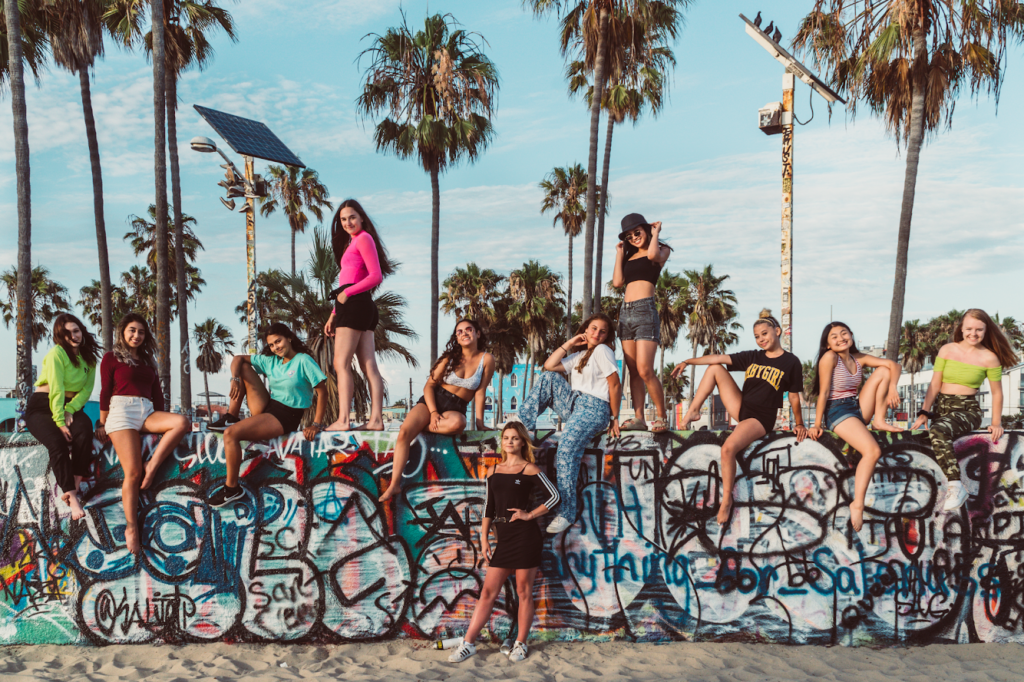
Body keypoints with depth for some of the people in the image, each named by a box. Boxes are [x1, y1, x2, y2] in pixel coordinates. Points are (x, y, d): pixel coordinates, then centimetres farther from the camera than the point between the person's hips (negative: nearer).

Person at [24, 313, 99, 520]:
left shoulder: (89, 357, 8)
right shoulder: (56, 353, -9)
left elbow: (87, 388, 1)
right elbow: (56, 390, -17)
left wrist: (70, 410, -16)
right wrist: (59, 421, -23)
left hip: (71, 406, 4)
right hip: (42, 406, -4)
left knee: (85, 431, -31)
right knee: (58, 443, -31)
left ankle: (73, 487, -28)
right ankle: (73, 499, -32)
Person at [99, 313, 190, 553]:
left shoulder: (147, 361, 26)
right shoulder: (111, 358, 13)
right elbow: (105, 392, 7)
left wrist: (162, 421, 13)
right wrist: (103, 425, 2)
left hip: (147, 412, 5)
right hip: (122, 411, -5)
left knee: (182, 422, -28)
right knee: (133, 472, -18)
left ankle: (152, 467, -22)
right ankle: (131, 527, -14)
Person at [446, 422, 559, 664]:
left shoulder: (529, 469, -1)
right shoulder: (494, 472, 12)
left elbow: (553, 496, -5)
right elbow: (488, 508, 13)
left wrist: (529, 514, -9)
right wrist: (484, 538, 7)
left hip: (525, 536, -4)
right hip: (503, 537, 4)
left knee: (524, 592, 4)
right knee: (488, 591, 4)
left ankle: (520, 644, 16)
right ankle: (468, 643, 7)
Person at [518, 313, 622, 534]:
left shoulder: (602, 351, 0)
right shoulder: (579, 355, 25)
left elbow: (615, 385, -6)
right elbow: (549, 365, 15)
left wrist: (614, 418, -6)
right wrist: (569, 343, 11)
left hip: (593, 409, -8)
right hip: (573, 404, 8)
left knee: (566, 450, -28)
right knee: (549, 377, -5)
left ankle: (567, 513, -27)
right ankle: (524, 424, -11)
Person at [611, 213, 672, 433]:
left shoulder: (661, 250, 7)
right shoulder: (630, 256, 21)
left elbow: (654, 255, -18)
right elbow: (617, 281, 10)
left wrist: (655, 233, 0)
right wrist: (619, 254, 16)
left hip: (645, 310, -7)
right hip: (626, 312, 7)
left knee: (645, 370, -16)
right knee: (633, 371, 3)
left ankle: (662, 417, -6)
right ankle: (639, 418, 3)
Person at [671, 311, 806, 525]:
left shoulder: (791, 362, -4)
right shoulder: (752, 357, 10)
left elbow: (794, 396, 2)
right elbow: (719, 359, 2)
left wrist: (799, 424, 1)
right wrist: (688, 362, -3)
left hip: (761, 418, -6)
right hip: (741, 408, 6)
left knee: (728, 448, -31)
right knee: (715, 369, -1)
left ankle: (727, 499, -14)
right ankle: (693, 411, -3)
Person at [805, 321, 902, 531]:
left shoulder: (859, 358, 9)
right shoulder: (830, 357, -10)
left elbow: (893, 365, 3)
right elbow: (823, 392, -13)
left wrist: (892, 388, -16)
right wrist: (817, 425, -14)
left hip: (859, 409, 7)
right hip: (837, 412, -7)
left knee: (884, 370, 0)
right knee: (873, 451, -29)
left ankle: (879, 421, -2)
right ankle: (857, 504, -26)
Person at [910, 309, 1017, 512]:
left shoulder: (989, 358, 2)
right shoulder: (947, 350, 7)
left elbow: (996, 393, 7)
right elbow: (934, 385, 5)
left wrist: (996, 423, -1)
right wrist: (924, 412, -5)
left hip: (968, 409, -4)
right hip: (942, 407, 4)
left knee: (939, 430, -34)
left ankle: (955, 487, -32)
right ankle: (955, 484, -24)